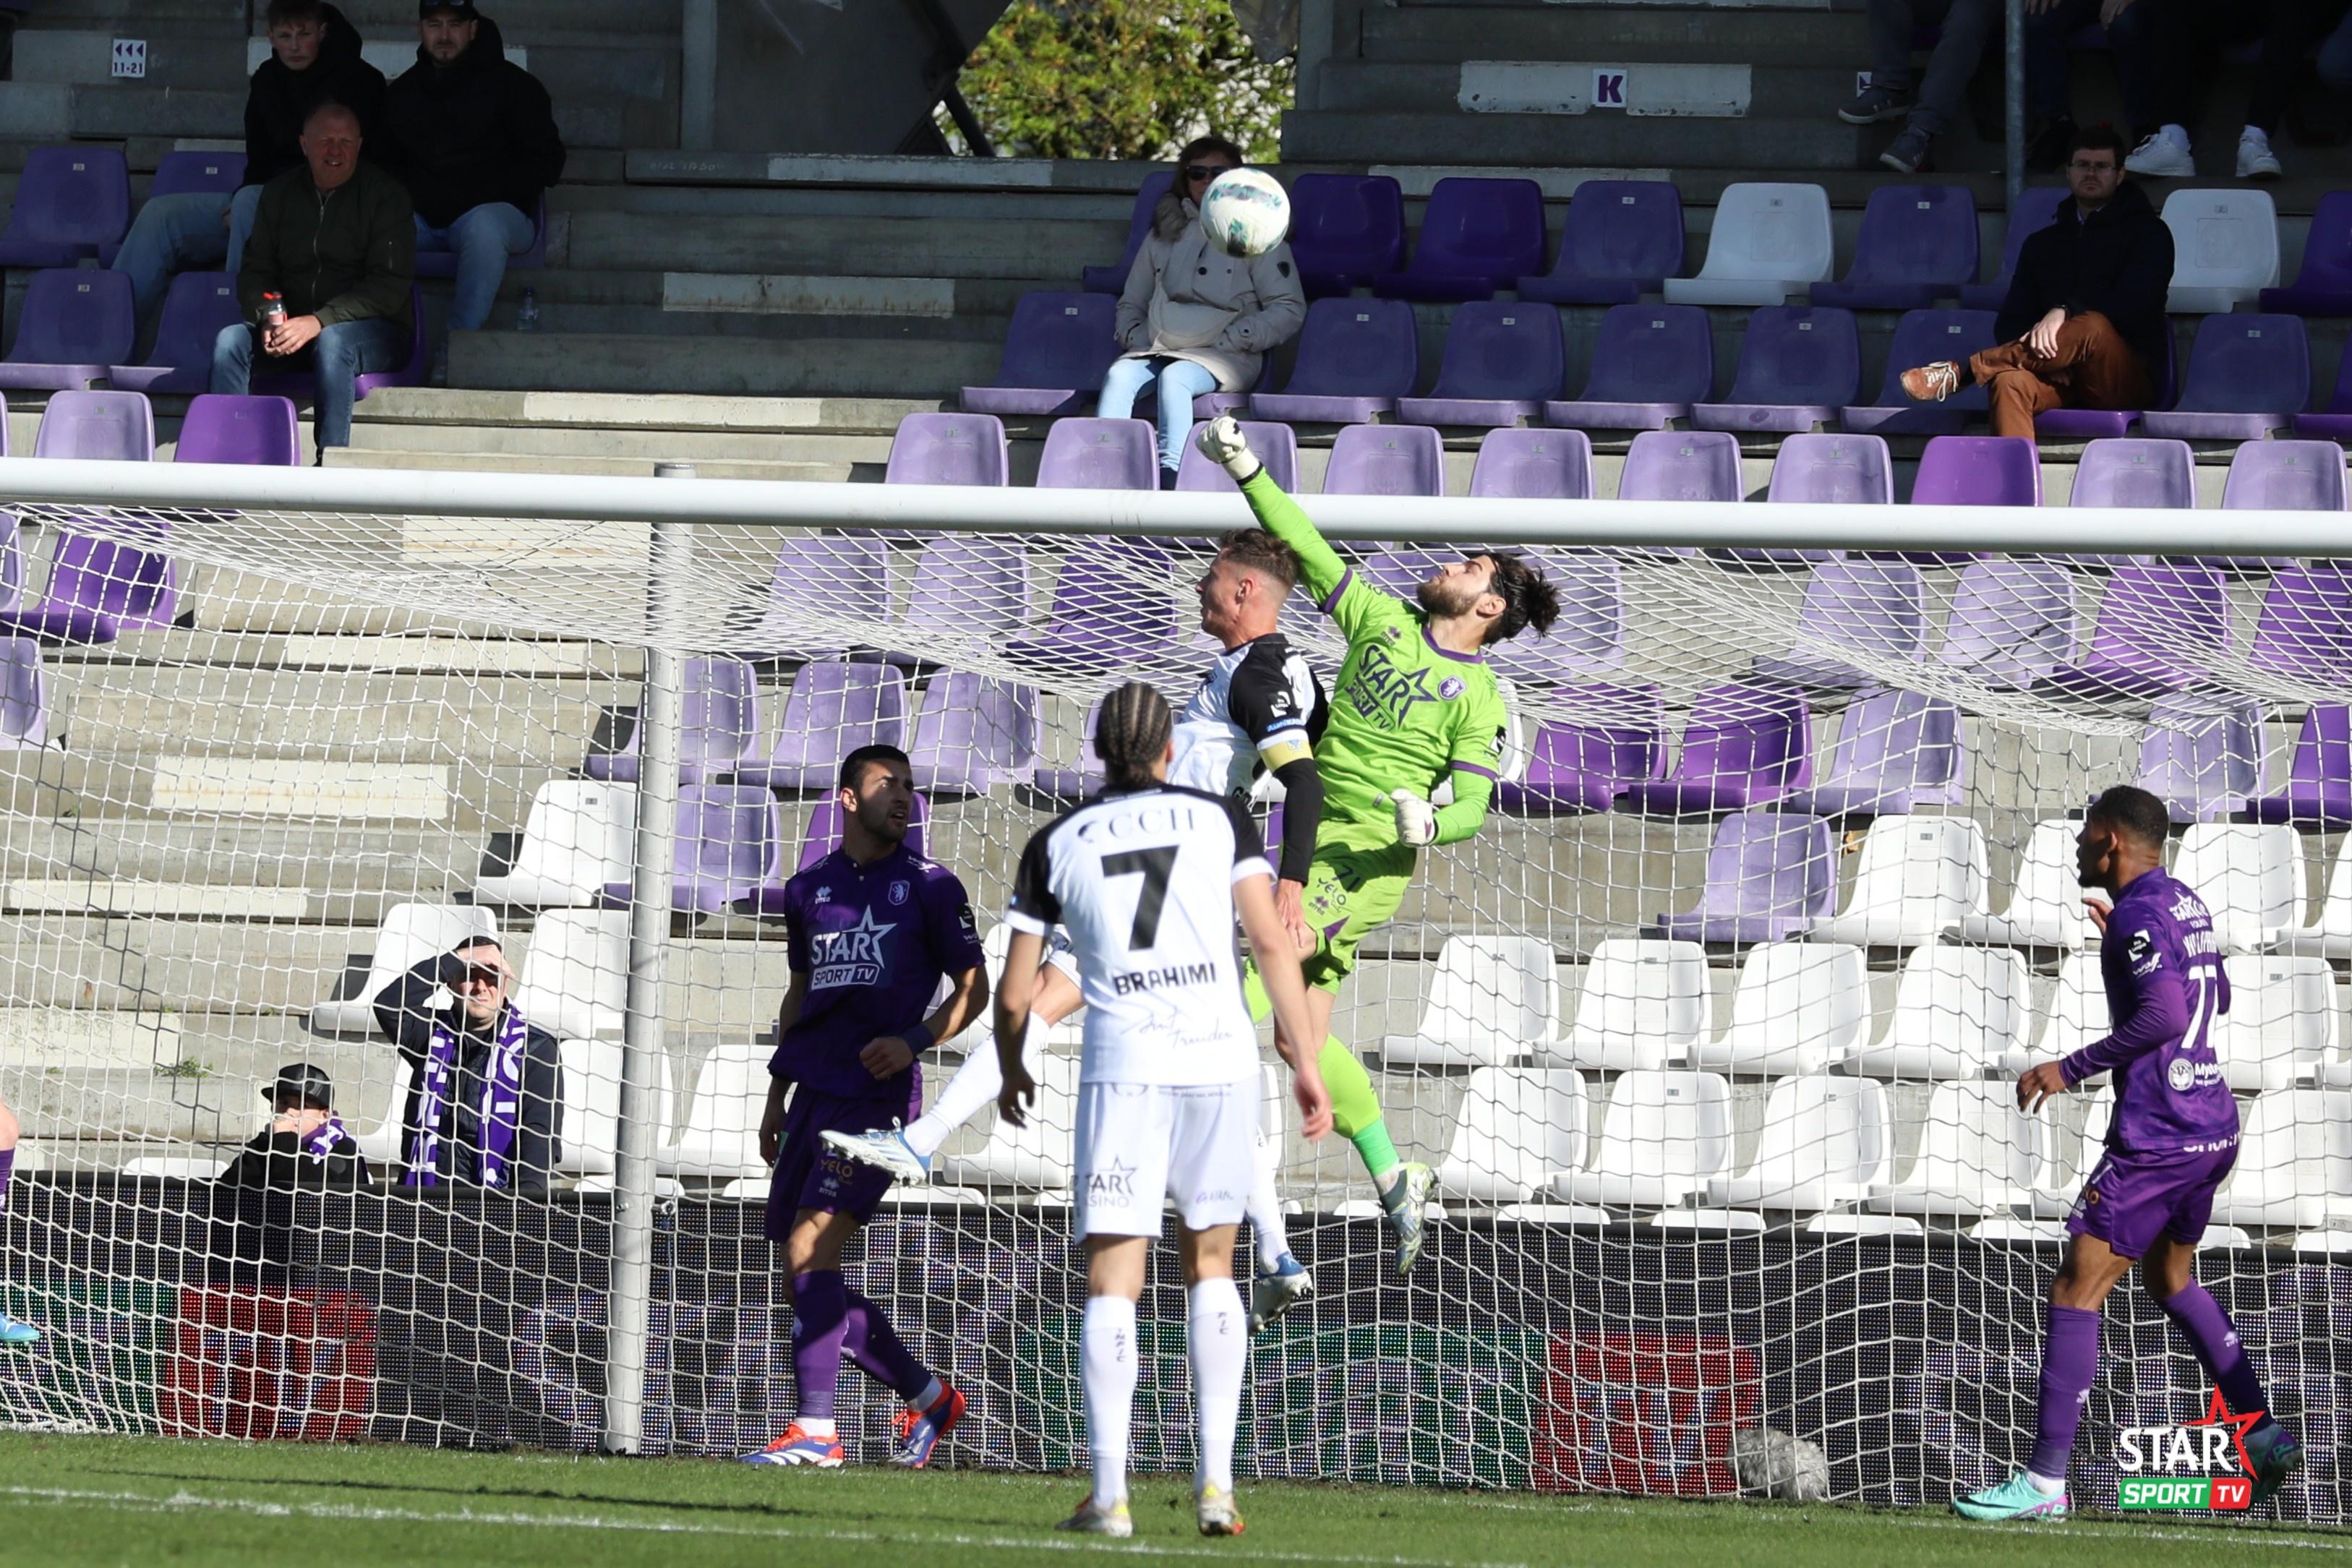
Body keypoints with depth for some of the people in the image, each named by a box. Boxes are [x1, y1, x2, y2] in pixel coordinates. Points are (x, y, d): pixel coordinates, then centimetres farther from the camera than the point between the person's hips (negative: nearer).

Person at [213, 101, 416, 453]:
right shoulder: (280, 193, 12)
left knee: (332, 341, -37)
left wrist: (319, 322, -22)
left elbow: (389, 286, -10)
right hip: (291, 326, 4)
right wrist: (268, 318, -12)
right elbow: (256, 272, 12)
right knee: (230, 340, -22)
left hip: (372, 328, -4)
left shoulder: (384, 195, -2)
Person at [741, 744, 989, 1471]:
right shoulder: (808, 890, 15)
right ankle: (929, 1397, 19)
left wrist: (915, 1041, -14)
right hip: (814, 1093, 6)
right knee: (806, 1272, 5)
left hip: (878, 1096, -6)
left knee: (809, 1251, -18)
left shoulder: (930, 886, 2)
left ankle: (816, 1431, -15)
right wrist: (777, 1099, 21)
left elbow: (973, 987, 3)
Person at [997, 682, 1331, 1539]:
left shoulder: (1056, 844, 11)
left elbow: (1013, 995, 12)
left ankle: (1108, 1494, -10)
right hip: (1221, 1058, 1)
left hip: (1122, 1066, -1)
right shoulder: (1219, 817, 10)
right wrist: (1305, 1062, 2)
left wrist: (1012, 1073, 31)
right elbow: (1272, 941, 0)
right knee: (1209, 1264, 16)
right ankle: (1216, 1481, 7)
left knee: (1112, 1283, 0)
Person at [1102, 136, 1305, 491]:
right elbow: (1130, 305, 29)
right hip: (1158, 350, 4)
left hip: (1225, 358, -4)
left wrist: (1231, 339, -8)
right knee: (1119, 375, -29)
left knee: (1174, 377, -37)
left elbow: (1289, 311, 3)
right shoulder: (1164, 235, 24)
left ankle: (1170, 477, -52)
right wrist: (1136, 338, 5)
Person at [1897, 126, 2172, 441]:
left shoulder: (2148, 234, 10)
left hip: (2126, 380, -3)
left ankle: (1959, 372, -35)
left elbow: (2134, 306, -7)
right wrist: (2046, 356, -9)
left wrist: (2065, 313, -23)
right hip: (2060, 382, 3)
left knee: (2092, 326, -36)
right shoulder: (2043, 243, 22)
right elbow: (2010, 321, 14)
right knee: (2011, 380, -33)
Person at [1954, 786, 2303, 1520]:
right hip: (2213, 1123, 10)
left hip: (2157, 1135, -10)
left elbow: (2165, 1017, -28)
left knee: (2077, 1289, -8)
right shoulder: (2185, 904, 12)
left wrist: (2071, 1068, -22)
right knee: (2171, 1277, 28)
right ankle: (2263, 1433, 26)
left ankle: (2045, 1480, -10)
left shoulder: (2139, 914, -15)